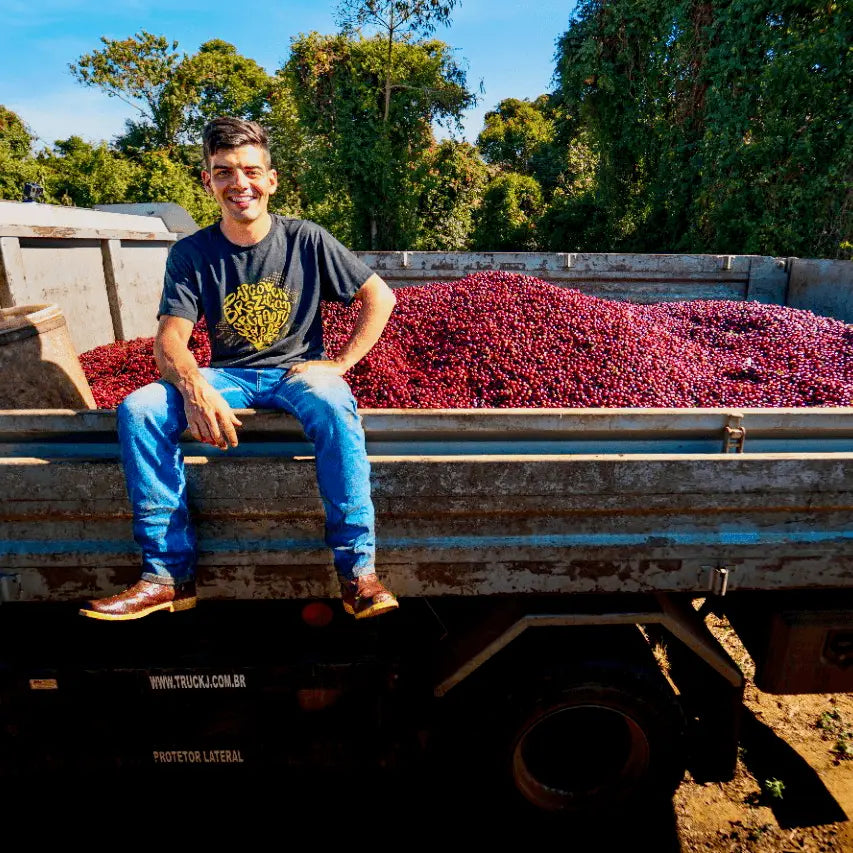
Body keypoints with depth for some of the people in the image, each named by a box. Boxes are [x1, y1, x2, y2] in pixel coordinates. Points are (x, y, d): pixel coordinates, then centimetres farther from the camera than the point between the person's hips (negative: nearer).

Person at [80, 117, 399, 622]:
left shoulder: (307, 240, -2)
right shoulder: (191, 254, 1)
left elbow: (380, 298, 0)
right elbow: (171, 340, -9)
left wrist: (340, 363, -9)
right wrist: (195, 389, -31)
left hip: (297, 370, -2)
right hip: (227, 376, 3)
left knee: (333, 404, -38)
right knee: (138, 409, -23)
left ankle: (357, 570, -30)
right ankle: (170, 575, -16)